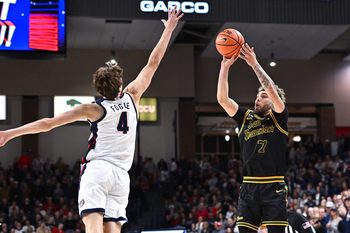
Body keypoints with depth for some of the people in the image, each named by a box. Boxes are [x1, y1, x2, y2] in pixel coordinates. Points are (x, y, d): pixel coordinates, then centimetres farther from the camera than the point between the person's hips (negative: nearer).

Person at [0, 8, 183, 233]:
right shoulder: (132, 97, 7)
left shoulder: (93, 109, 1)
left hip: (97, 170, -3)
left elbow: (47, 124, 1)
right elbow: (153, 62, 15)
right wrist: (169, 29, 24)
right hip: (121, 175, 3)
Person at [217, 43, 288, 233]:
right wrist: (225, 67, -3)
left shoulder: (278, 118, 3)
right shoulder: (246, 118, 13)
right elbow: (222, 99, 4)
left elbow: (272, 91, -14)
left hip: (273, 188, -4)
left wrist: (254, 64, -15)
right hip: (248, 188, 4)